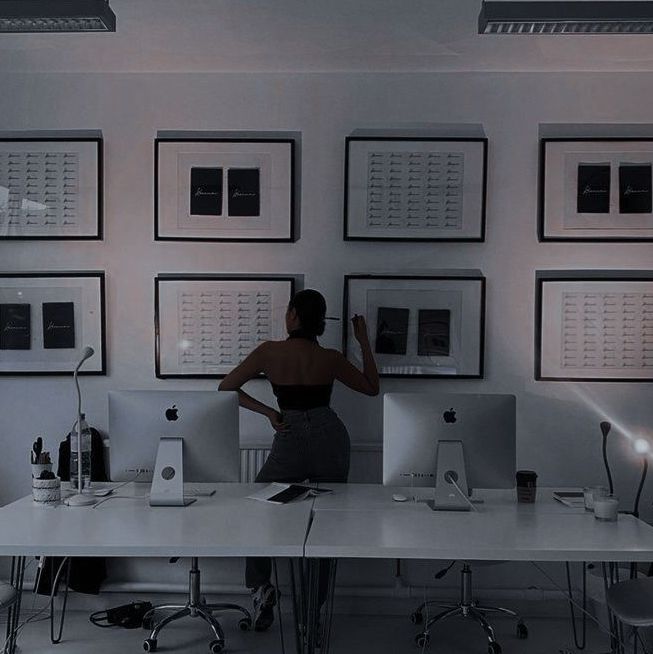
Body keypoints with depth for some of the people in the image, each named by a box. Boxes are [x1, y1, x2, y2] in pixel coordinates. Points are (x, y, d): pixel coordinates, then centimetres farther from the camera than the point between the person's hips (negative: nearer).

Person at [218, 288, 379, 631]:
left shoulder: (269, 352, -8)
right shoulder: (330, 359, -5)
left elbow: (226, 388, -3)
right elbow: (372, 388, 9)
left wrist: (267, 412, 0)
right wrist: (364, 341, 11)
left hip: (290, 441, -2)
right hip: (330, 438, 2)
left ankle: (260, 587, -3)